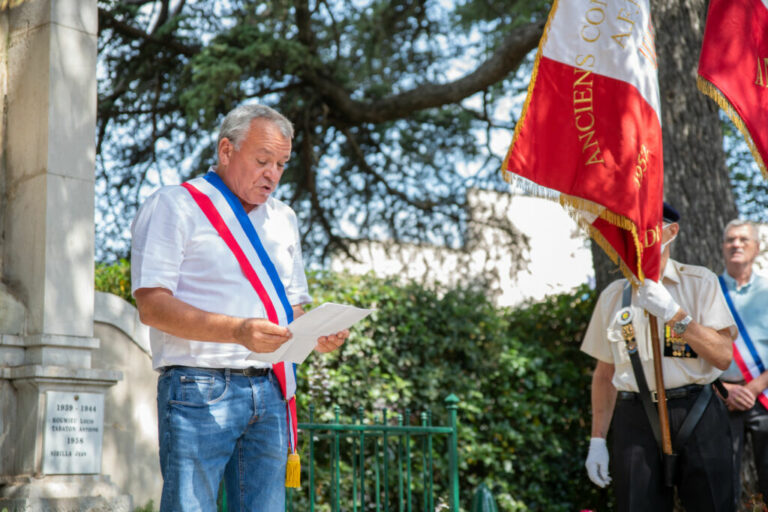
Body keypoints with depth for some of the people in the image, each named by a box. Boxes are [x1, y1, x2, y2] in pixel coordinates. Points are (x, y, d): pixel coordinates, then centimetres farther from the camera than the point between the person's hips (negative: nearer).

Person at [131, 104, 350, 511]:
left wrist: (318, 335, 0)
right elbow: (152, 305, -10)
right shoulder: (174, 206, 1)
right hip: (200, 389, -6)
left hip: (269, 393, 6)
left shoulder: (283, 219, 22)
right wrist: (237, 331, -23)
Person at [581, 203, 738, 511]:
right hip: (635, 421, 2)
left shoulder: (700, 283, 4)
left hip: (695, 416, -2)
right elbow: (605, 374, 13)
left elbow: (723, 357, -5)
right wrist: (597, 440, 9)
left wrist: (673, 313, -16)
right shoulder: (613, 296, 11)